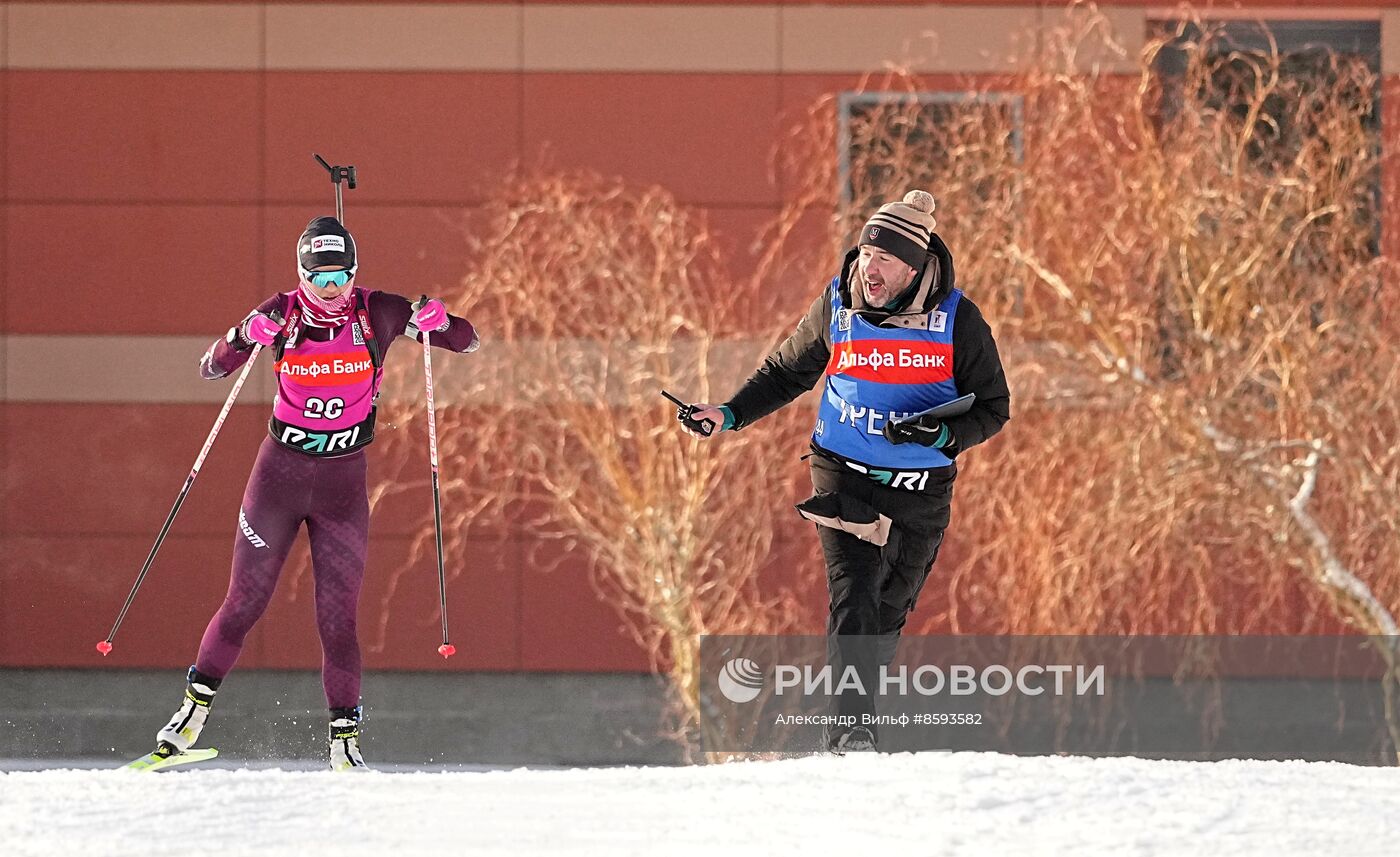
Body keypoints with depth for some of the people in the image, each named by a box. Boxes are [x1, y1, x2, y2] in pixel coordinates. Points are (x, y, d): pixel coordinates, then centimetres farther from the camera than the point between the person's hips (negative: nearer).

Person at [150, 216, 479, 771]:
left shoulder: (377, 314, -7)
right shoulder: (284, 314, -6)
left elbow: (468, 342, -2)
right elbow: (210, 369, -5)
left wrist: (437, 321, -25)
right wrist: (245, 338, -26)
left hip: (343, 483, 0)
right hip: (279, 474, 0)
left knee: (338, 621, -3)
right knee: (243, 606, 2)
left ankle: (344, 743, 7)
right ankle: (194, 707, 20)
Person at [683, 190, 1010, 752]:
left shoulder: (957, 320, -9)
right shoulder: (838, 307, -5)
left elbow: (992, 408, -3)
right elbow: (786, 374, 11)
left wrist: (940, 434, -22)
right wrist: (729, 415, -2)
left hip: (922, 489, 1)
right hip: (844, 474, -1)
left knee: (889, 610, 11)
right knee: (853, 595, -18)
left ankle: (857, 720, 28)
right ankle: (853, 724, -24)